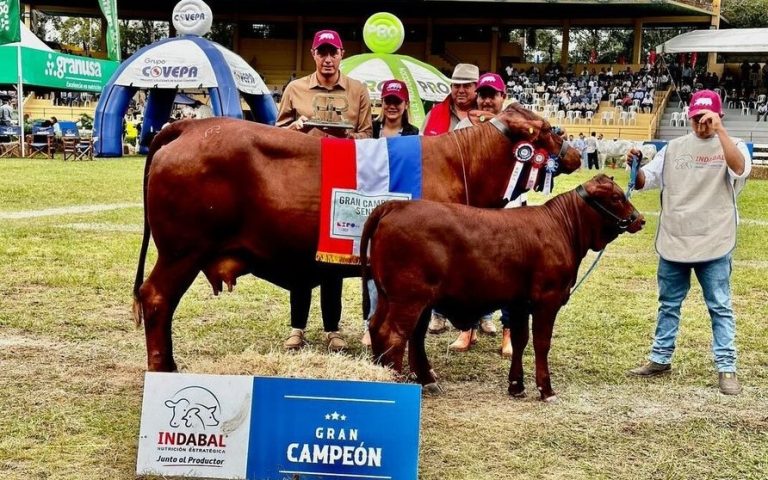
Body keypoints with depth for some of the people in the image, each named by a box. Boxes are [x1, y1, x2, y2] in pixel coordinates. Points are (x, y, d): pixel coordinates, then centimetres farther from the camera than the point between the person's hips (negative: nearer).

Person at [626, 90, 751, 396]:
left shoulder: (732, 146, -1)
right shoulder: (675, 147, 8)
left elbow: (739, 168, -24)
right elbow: (644, 182, 8)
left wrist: (719, 130, -29)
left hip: (714, 244, -3)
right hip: (673, 242, 4)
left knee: (720, 308, 2)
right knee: (669, 305, 14)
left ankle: (726, 368, 8)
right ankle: (660, 359, 26)